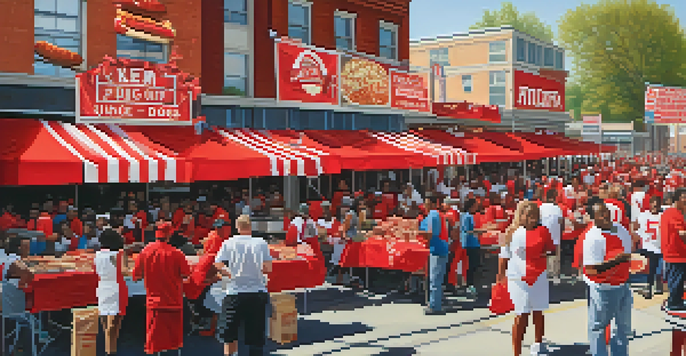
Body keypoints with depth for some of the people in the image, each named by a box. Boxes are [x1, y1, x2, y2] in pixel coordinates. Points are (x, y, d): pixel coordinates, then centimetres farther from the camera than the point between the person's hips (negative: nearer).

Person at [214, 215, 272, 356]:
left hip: (235, 293, 0)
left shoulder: (228, 243, -3)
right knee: (256, 336, 8)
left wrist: (230, 273, 11)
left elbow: (218, 266, -7)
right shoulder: (261, 243, -2)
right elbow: (268, 268, -7)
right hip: (258, 293, 1)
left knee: (229, 334, 13)